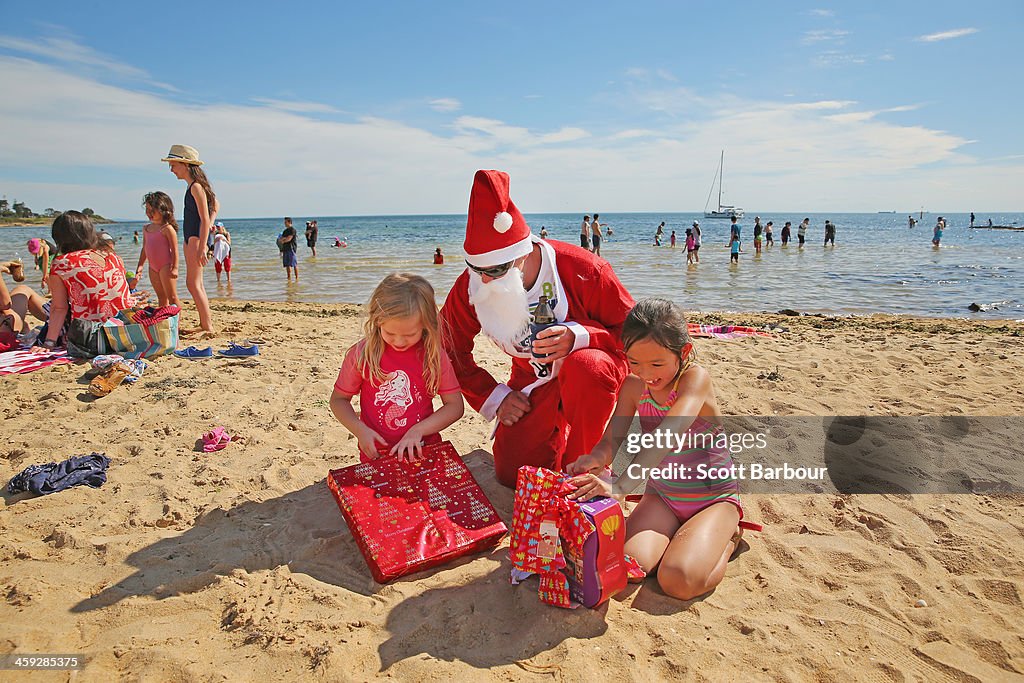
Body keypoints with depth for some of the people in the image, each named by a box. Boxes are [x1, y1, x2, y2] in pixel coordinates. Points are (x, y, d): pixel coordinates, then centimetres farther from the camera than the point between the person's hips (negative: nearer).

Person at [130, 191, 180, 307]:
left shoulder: (167, 229, -11)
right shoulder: (146, 228, 12)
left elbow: (174, 250, -13)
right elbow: (144, 249, 18)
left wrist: (175, 268, -17)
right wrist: (140, 266, 15)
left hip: (166, 267, -8)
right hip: (153, 268, 8)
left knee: (172, 297, -4)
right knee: (161, 296, 14)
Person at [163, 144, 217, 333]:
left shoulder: (196, 187, -14)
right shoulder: (194, 186, 15)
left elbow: (205, 219, -18)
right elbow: (216, 205, 28)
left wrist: (202, 247, -22)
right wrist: (210, 224, 16)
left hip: (197, 238, -10)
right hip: (190, 239, 10)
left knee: (193, 284, -11)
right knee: (197, 284, 11)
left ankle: (207, 326, -8)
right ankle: (206, 323, 16)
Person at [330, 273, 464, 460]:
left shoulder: (433, 353, -6)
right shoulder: (362, 353, -7)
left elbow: (455, 405, -2)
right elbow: (338, 399, 4)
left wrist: (418, 430, -15)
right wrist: (360, 430, -13)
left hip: (423, 451, 1)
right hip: (376, 455, 0)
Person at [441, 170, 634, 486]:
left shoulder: (581, 269, -27)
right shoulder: (469, 287, -16)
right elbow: (451, 348, 1)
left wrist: (579, 337, -36)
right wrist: (492, 396, -4)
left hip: (591, 374, -3)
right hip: (532, 380, 4)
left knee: (584, 365, -40)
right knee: (512, 474, -7)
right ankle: (558, 429, 25)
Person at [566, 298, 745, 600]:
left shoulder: (696, 377, -21)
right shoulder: (633, 386, -4)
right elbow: (612, 439, -10)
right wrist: (596, 458, -36)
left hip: (714, 498, -4)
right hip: (661, 495, 4)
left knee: (679, 580, -26)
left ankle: (727, 539, 7)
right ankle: (684, 534, 10)